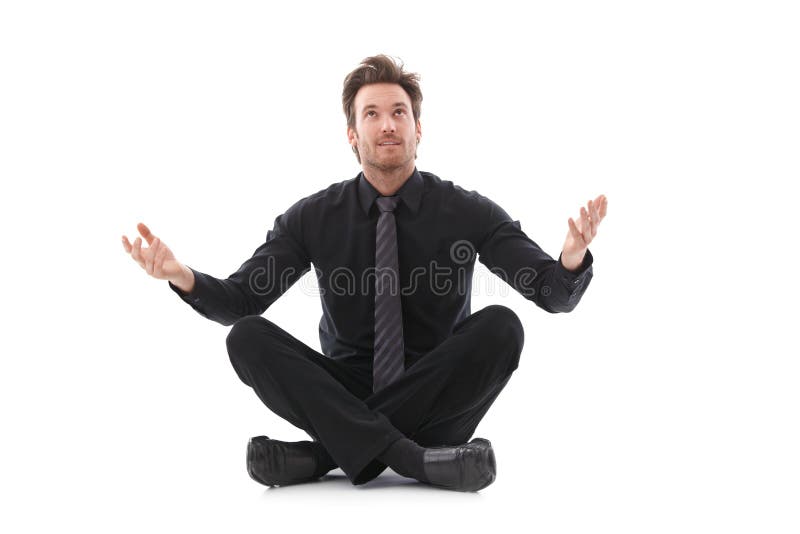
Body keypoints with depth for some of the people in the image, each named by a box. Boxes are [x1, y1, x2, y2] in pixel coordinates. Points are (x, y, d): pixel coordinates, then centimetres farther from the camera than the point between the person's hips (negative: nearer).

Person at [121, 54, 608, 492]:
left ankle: (328, 450, -25)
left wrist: (573, 256, -36)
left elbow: (555, 295, -11)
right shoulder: (313, 217, -1)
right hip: (346, 393, 1)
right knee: (248, 337, -22)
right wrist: (181, 275, -26)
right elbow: (239, 300, -4)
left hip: (439, 396, -1)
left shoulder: (468, 211, -5)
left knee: (501, 325, -29)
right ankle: (407, 454, -34)